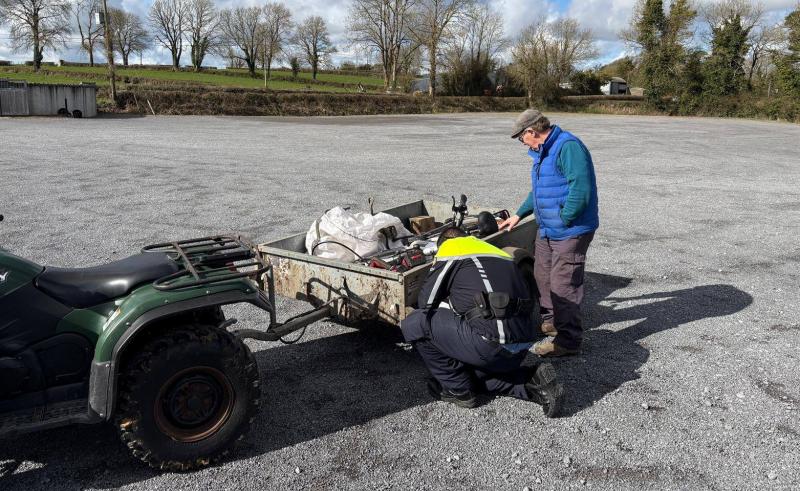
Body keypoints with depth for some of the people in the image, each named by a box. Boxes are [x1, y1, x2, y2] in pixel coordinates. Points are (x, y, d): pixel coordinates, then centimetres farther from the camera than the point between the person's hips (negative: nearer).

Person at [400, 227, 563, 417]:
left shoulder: (449, 247, 6)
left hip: (492, 343, -8)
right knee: (476, 374, 34)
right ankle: (534, 383, 13)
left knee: (413, 325, 3)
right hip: (522, 347, 8)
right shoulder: (498, 251, 26)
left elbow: (426, 301, 7)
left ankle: (458, 390, 13)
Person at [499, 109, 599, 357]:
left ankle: (568, 340, 4)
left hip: (570, 232, -11)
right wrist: (519, 215, 28)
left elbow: (581, 188, -28)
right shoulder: (543, 151, 15)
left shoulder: (568, 147, -19)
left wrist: (564, 219, -20)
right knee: (542, 276, 21)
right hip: (547, 229, 11)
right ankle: (550, 321, 39)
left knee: (563, 285, -7)